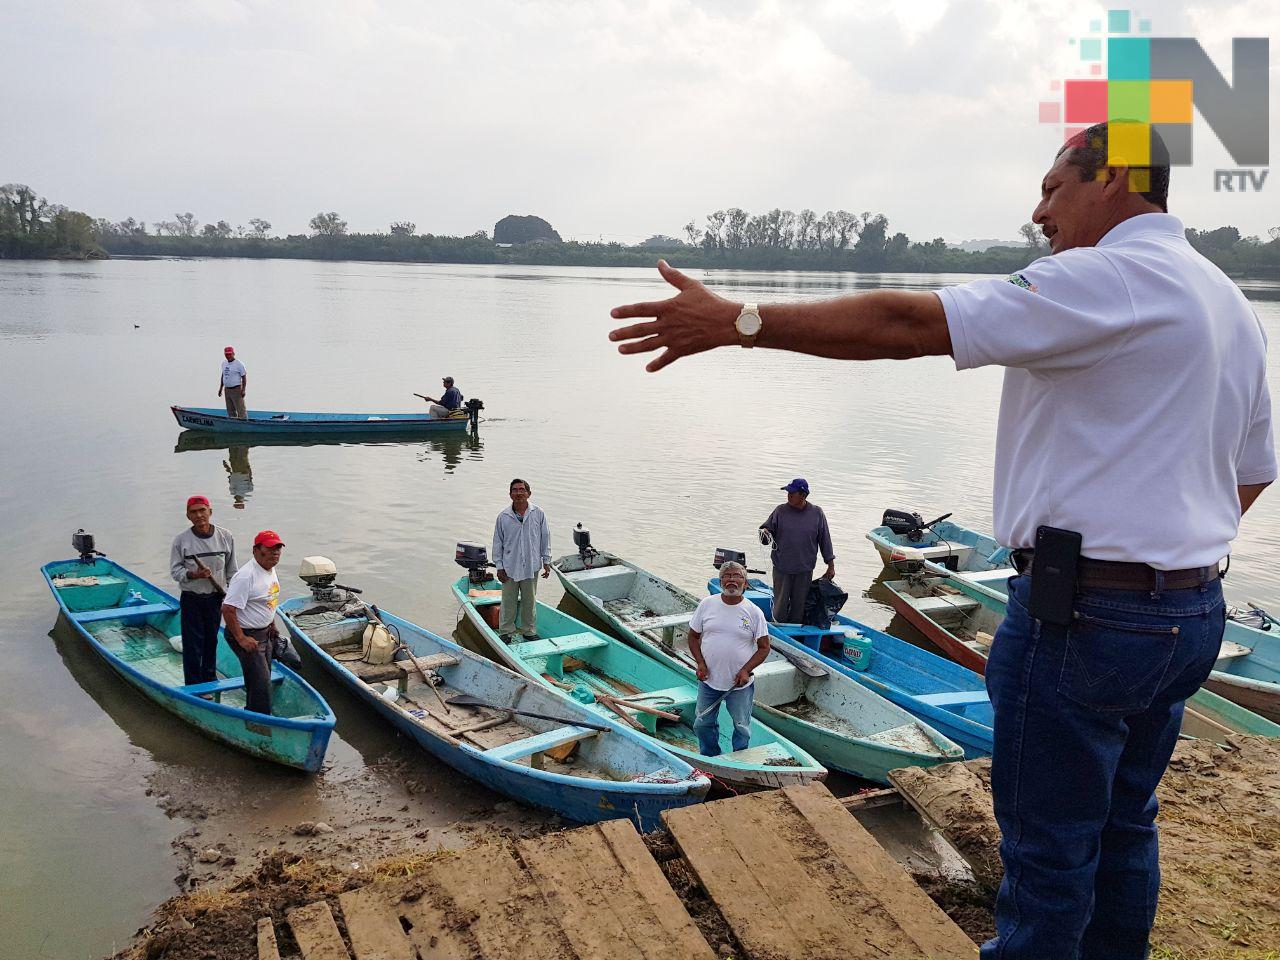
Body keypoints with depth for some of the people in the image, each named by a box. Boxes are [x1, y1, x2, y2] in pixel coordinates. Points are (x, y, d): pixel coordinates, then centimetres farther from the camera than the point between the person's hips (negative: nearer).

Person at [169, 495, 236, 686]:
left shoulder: (226, 537, -3)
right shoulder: (181, 540, -9)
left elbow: (231, 570, 5)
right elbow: (175, 570, -4)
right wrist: (193, 574, -24)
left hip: (216, 598, 2)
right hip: (191, 600, -2)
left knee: (211, 641, 14)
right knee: (192, 645, 0)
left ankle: (210, 682, 29)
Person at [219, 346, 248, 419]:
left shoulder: (239, 364, -10)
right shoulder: (224, 363, 12)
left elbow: (244, 377, -10)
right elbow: (223, 376, 21)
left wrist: (243, 390, -17)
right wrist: (221, 388, 18)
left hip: (236, 389, -7)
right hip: (227, 390, 7)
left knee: (240, 409, -10)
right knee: (230, 410, 12)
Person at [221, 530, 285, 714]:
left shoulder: (271, 570, 6)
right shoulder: (246, 576, -24)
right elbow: (228, 610, -26)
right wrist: (241, 639, -25)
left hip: (265, 634, 9)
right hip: (247, 636, -9)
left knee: (263, 680, 17)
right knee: (260, 684, -10)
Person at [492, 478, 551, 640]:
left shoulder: (538, 514, -3)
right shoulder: (503, 517, -5)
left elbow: (545, 539, 5)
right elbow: (497, 543, 1)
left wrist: (546, 562, 4)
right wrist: (499, 567, -1)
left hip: (531, 567, 1)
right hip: (510, 567, -1)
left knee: (530, 601, 13)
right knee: (508, 602, 7)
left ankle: (529, 631, 27)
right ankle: (506, 632, 21)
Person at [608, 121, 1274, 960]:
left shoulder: (1109, 279, -16)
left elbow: (906, 326, -24)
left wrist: (737, 321, -22)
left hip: (1083, 615, -9)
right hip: (1191, 614, 10)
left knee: (1048, 844, 6)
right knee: (1123, 828, 22)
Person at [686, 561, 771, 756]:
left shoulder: (754, 612, -8)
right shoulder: (706, 604, -3)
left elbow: (764, 647, -3)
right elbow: (693, 636, 6)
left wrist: (746, 670, -15)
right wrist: (700, 663, -7)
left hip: (741, 684, -2)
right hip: (709, 680, 2)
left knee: (741, 727, 10)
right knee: (703, 724, 14)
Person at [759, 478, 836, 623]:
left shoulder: (817, 513, 0)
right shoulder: (780, 511, 0)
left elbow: (825, 540, 5)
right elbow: (767, 528, 5)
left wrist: (831, 566, 7)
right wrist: (764, 533, -20)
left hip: (805, 570, 0)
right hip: (782, 569, 0)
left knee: (799, 606, 8)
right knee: (780, 604, 4)